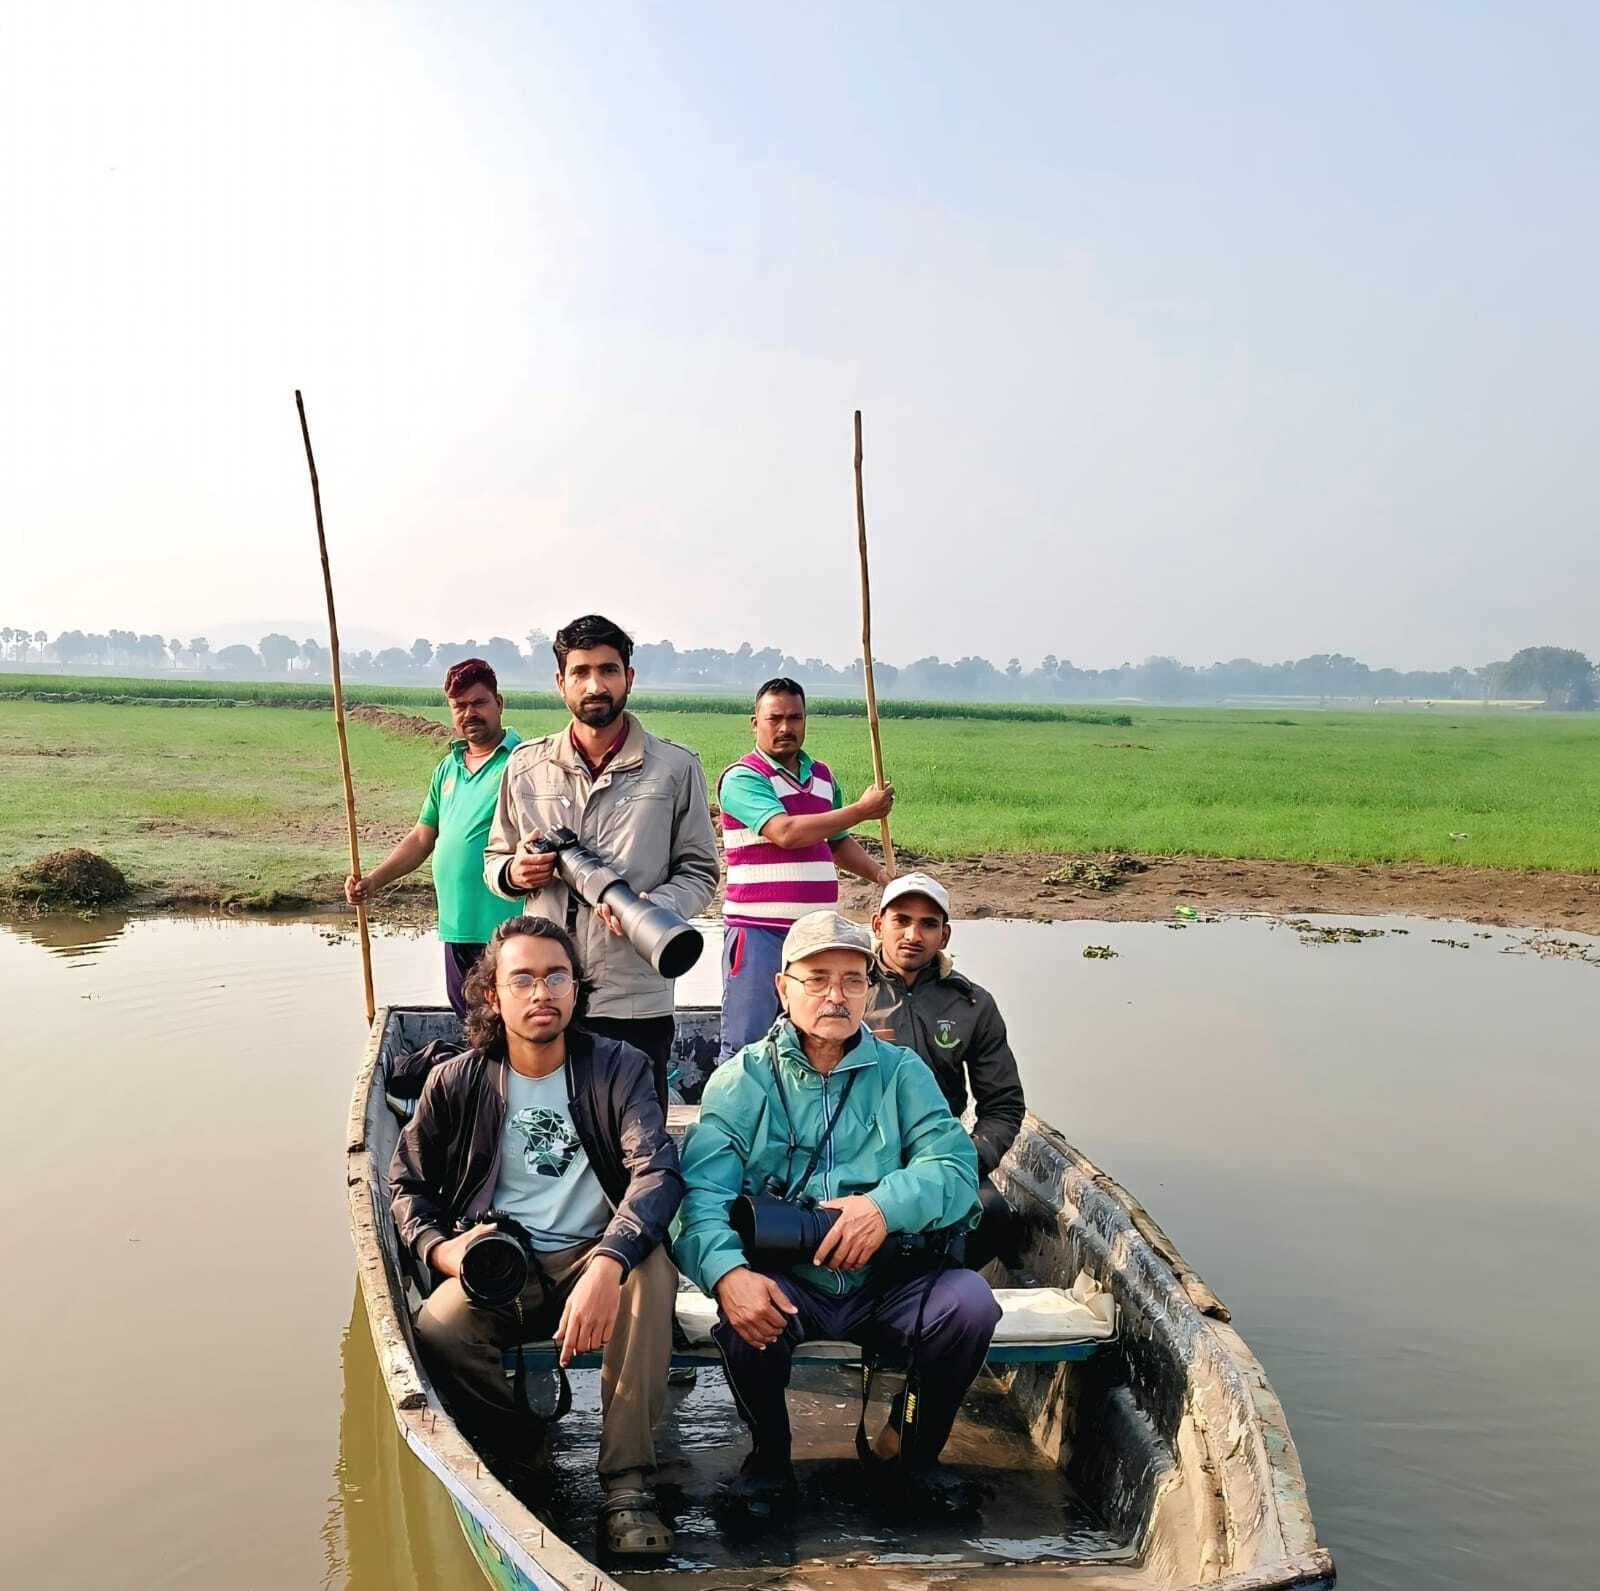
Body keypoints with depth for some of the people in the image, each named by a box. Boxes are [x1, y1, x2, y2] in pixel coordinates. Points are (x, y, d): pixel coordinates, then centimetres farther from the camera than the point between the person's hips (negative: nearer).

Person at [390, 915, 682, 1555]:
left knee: (652, 1269, -34)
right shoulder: (457, 1082, 3)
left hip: (598, 1256, -1)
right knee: (438, 1330, -30)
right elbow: (407, 1180, 14)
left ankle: (627, 1485, -25)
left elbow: (658, 1170, -19)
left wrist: (607, 1265, -38)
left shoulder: (618, 1068, -4)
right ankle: (519, 1454, 0)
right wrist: (439, 1248, -9)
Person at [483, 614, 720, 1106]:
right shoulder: (526, 765, 9)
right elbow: (495, 859, 19)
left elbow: (699, 872, 4)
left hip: (637, 1000, -2)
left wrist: (650, 907, -16)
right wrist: (515, 873, -5)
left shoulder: (675, 768, 2)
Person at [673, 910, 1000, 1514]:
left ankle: (917, 1450, 3)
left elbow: (955, 1164, -5)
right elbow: (703, 1191, -10)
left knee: (970, 1300, -23)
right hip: (785, 1284, -1)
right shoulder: (740, 1080, 2)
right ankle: (769, 1452, -1)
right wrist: (727, 1271, -31)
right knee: (745, 1313, -32)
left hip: (887, 1283, 2)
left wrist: (886, 1203, -26)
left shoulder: (902, 1072, 8)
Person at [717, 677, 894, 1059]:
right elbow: (786, 832, -23)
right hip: (758, 930, -7)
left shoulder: (823, 776, 14)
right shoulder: (742, 778, -9)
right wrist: (862, 810, -17)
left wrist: (883, 876, 12)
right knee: (746, 1045, -5)